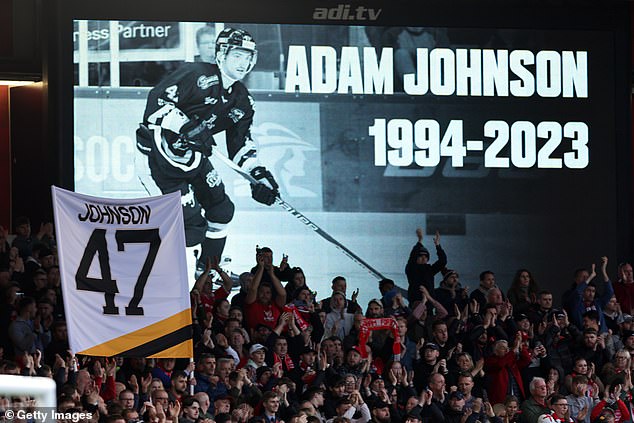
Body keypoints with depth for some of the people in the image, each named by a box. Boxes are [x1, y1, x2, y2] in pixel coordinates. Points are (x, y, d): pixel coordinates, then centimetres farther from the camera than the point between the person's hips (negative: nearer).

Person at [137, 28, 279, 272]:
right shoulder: (198, 75, -17)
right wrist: (186, 128, -32)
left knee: (221, 209, 14)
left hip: (195, 156, 9)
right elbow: (157, 100, -23)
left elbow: (240, 144, 12)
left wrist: (259, 175, -3)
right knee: (192, 221, -16)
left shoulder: (242, 101, 8)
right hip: (165, 149, -9)